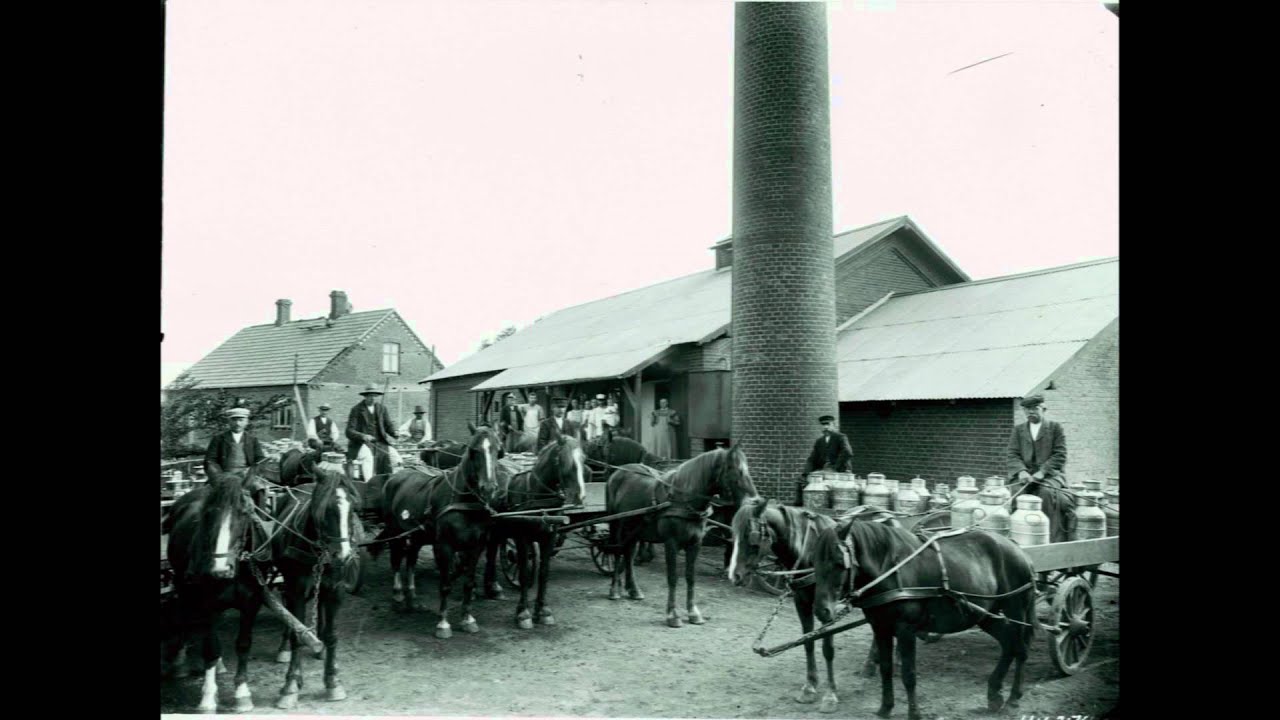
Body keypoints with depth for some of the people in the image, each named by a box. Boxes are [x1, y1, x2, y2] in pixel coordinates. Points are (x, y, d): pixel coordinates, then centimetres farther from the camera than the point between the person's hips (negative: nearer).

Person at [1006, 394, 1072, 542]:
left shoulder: (1055, 428, 7)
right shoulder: (1018, 429, 16)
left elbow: (1060, 455, -2)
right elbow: (1013, 454, 7)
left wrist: (1042, 472, -15)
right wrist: (1021, 471, -13)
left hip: (1050, 475, -2)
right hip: (1025, 475, 2)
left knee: (1046, 492, -34)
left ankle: (1052, 539, -25)